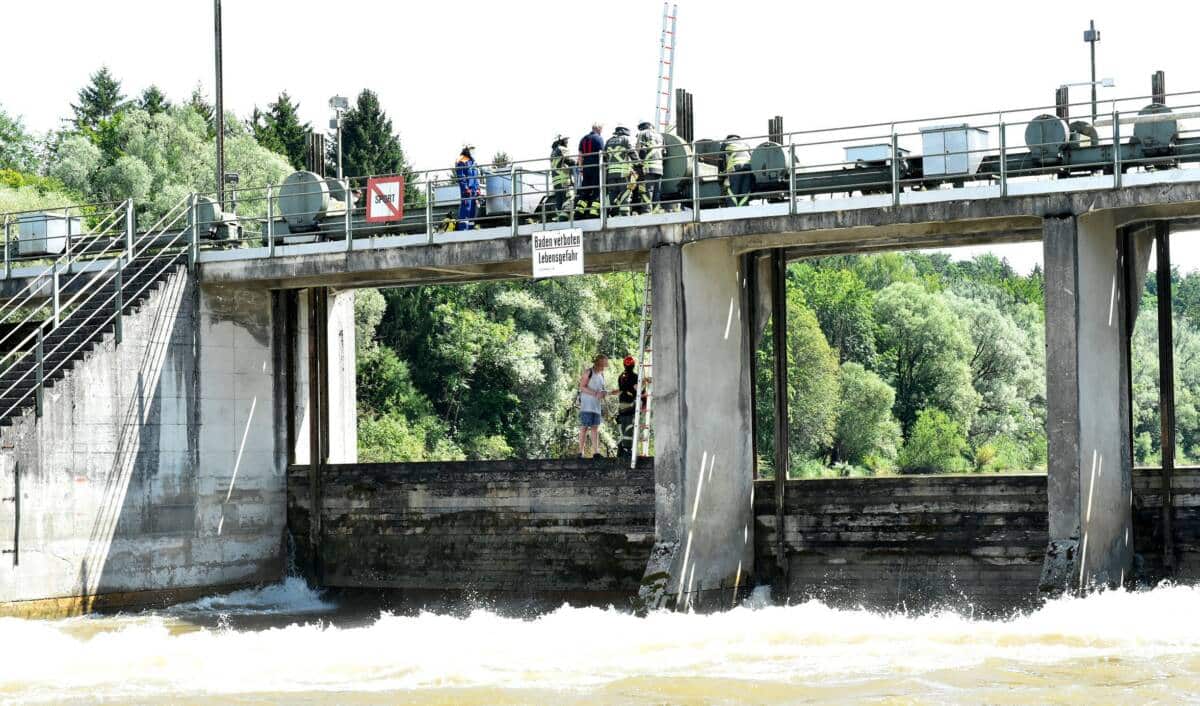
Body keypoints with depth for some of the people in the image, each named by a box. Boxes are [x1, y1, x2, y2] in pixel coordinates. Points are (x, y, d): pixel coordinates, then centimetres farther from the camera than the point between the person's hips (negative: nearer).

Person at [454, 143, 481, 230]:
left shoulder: (472, 161, 22)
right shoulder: (461, 161, -5)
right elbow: (460, 176, -12)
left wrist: (477, 189, 17)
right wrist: (466, 188, -18)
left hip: (474, 189, 9)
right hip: (466, 188, -9)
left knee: (473, 208, 9)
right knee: (466, 206, -14)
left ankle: (471, 227, 13)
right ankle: (463, 228, -17)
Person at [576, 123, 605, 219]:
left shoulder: (583, 139, 14)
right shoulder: (599, 138, -5)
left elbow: (580, 156, 14)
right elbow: (601, 154, -11)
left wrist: (581, 169, 18)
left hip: (586, 167, 6)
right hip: (596, 167, -6)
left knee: (585, 191, 10)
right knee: (597, 190, -4)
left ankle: (578, 213, 3)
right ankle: (594, 213, -12)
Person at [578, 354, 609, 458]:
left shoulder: (601, 375, 17)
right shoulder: (588, 372, -4)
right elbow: (582, 387, -11)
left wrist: (604, 393, 1)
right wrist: (595, 393, -21)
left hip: (597, 405, 7)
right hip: (586, 405, -7)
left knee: (595, 428, 1)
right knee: (584, 427, -7)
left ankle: (596, 452, -3)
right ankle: (581, 452, -6)